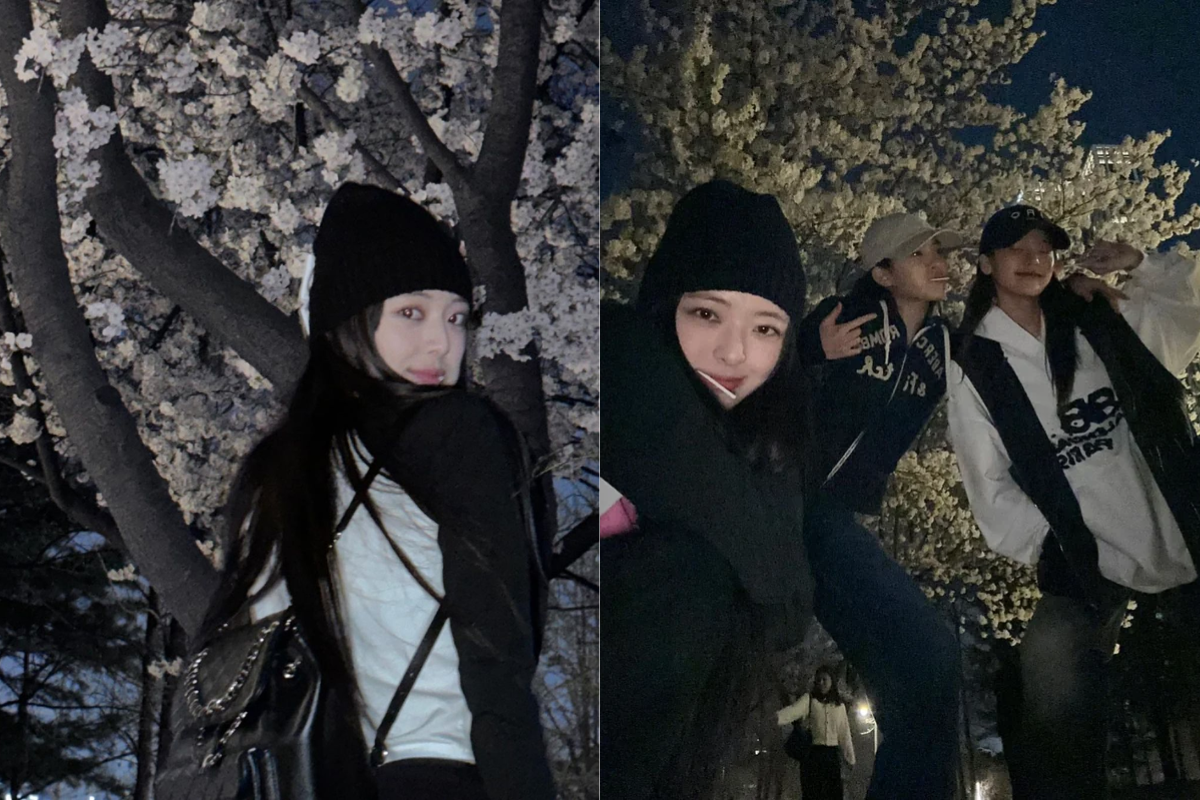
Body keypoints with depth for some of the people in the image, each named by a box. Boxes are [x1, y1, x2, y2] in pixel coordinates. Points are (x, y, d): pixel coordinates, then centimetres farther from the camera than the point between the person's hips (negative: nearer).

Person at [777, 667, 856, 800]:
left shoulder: (839, 705, 13)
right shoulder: (809, 699, 0)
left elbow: (844, 733, 17)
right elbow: (794, 710, -22)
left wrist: (849, 757, 17)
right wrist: (778, 716, -43)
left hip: (832, 754, 3)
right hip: (812, 754, -3)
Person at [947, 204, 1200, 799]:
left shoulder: (1099, 321, 12)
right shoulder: (975, 366, 2)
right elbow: (992, 487, -2)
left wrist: (1139, 265, 8)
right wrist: (1062, 555, -11)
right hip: (1087, 565, -3)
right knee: (1058, 726, -17)